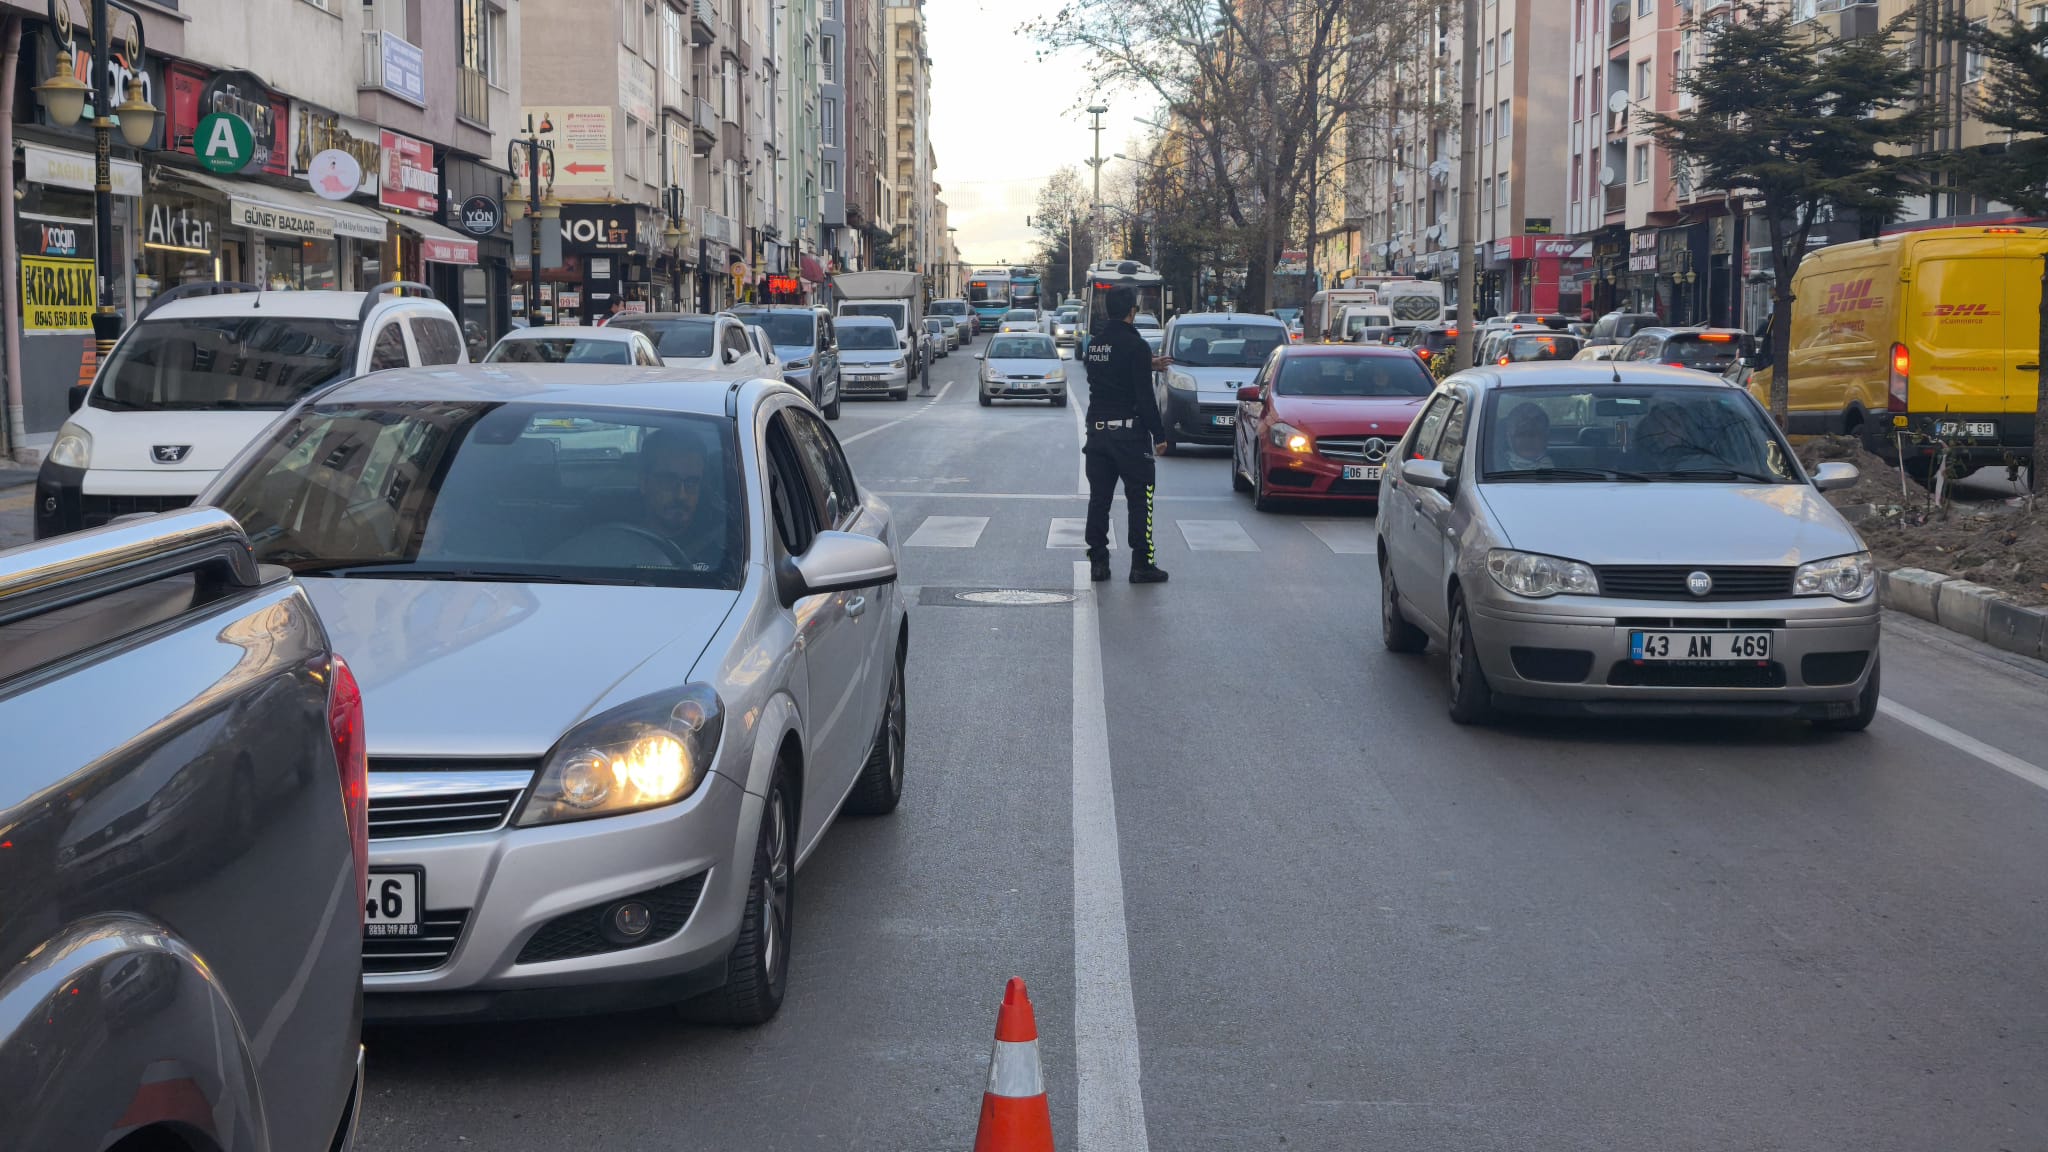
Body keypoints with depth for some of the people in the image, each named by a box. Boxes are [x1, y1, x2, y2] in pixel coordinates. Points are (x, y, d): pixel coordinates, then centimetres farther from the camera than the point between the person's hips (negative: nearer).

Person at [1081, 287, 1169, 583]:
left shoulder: (1094, 343, 8)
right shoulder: (1135, 345, -14)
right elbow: (1144, 395, -15)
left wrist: (1148, 366, 32)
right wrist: (1159, 434, -8)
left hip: (1097, 429, 6)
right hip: (1129, 431, -6)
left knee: (1099, 498, 11)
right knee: (1140, 498, 1)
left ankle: (1098, 561, 11)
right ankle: (1142, 564, -1)